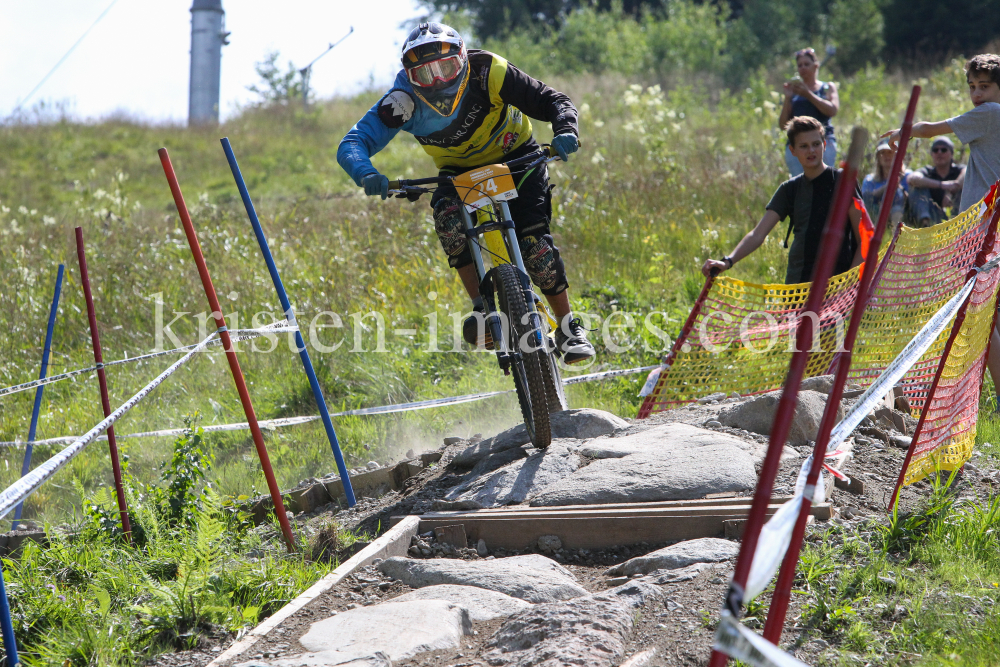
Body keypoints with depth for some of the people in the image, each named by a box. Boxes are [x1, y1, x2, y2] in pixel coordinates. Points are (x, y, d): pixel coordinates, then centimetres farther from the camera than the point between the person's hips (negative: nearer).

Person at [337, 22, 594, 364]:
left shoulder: (485, 72, -30)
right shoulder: (404, 100, -27)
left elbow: (553, 101, -25)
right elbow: (351, 145, -32)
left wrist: (566, 131, -47)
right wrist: (366, 174, -54)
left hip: (516, 158, -2)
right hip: (460, 171, 2)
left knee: (533, 240, -19)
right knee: (448, 215, -31)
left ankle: (569, 329, -2)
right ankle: (482, 309, -23)